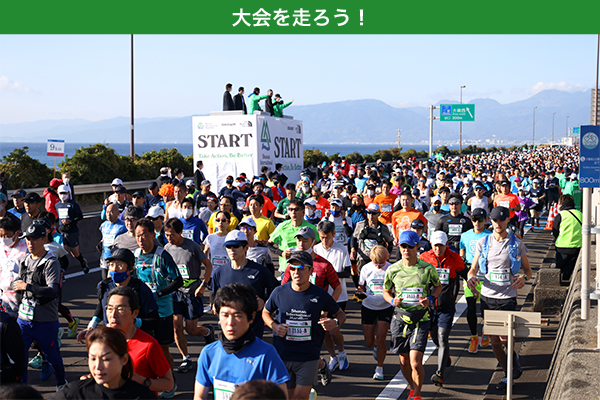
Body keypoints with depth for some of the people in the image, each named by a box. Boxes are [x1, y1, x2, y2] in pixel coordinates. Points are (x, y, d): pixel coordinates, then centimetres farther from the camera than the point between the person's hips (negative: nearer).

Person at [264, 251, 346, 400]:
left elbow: (340, 314, 8)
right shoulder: (279, 292, -4)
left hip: (308, 356, -1)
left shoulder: (320, 295, -5)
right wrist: (274, 326, -7)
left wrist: (334, 322, -14)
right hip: (282, 355, 2)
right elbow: (266, 312, 13)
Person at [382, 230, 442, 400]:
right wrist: (392, 301, -8)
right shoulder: (392, 269, -1)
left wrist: (430, 299, -6)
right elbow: (386, 291, 14)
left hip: (420, 320, -2)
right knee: (404, 362, 13)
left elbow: (438, 286, 13)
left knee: (415, 363, -12)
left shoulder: (428, 268, -5)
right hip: (400, 320, 3)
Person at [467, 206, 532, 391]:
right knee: (494, 342, 8)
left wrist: (523, 277, -16)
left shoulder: (517, 244, 0)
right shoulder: (483, 242, 4)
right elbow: (473, 268, 8)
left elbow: (528, 270, 8)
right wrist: (471, 277, -16)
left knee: (505, 338, -10)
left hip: (507, 298, -2)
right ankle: (508, 374, 27)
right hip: (487, 297, 2)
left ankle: (514, 357, 24)